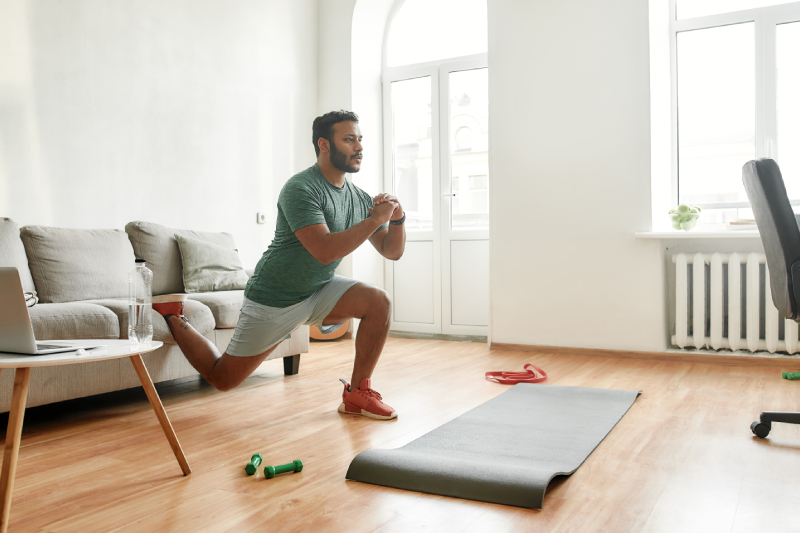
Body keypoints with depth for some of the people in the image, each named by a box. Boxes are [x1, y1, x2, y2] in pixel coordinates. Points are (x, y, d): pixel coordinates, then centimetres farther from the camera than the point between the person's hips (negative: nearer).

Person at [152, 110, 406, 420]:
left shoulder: (359, 198, 1)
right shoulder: (301, 189, -23)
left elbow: (392, 252, 3)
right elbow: (325, 251, -35)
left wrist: (397, 218, -16)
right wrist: (375, 219, -30)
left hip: (318, 290, 6)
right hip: (274, 298, -6)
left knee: (379, 301, -18)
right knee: (221, 379, 3)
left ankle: (358, 394, -4)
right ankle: (171, 316, 26)